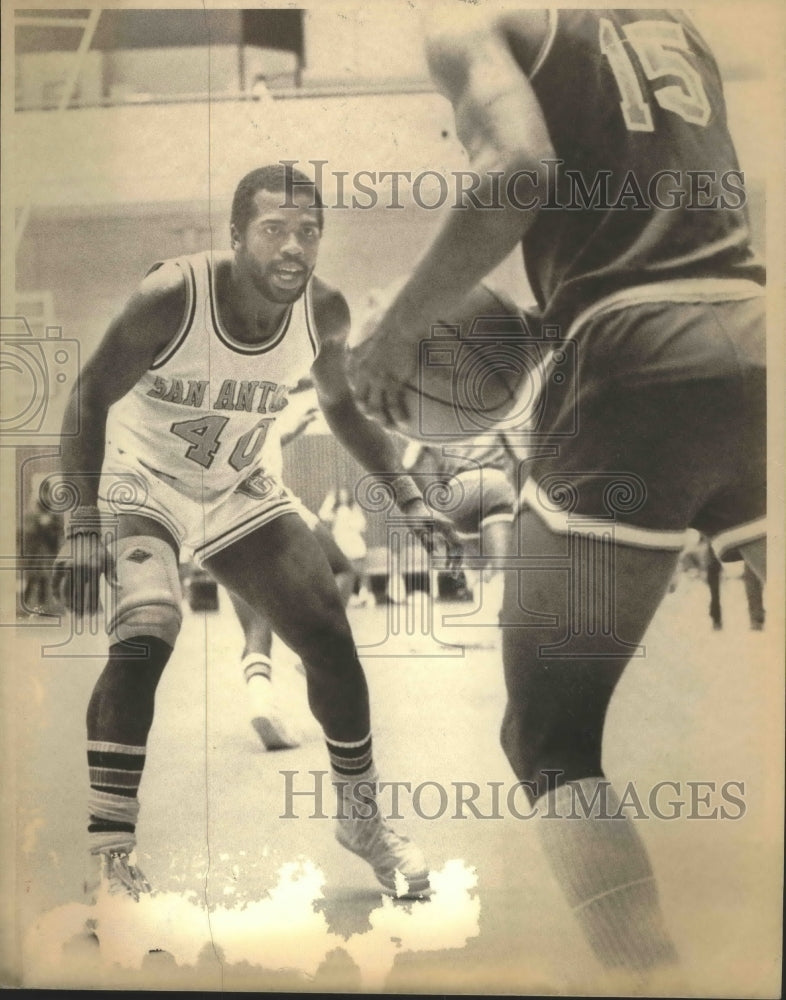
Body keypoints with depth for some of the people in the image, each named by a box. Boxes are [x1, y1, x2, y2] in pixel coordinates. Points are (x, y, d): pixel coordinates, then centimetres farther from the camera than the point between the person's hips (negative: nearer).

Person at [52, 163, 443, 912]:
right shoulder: (171, 297, -28)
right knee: (143, 640, -28)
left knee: (331, 640, 0)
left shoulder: (324, 312, -15)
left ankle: (360, 818, 22)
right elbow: (88, 402, -20)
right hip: (140, 483, -4)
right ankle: (108, 855, -15)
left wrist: (407, 497, -3)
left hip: (237, 491, 5)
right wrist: (82, 526, -28)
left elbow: (341, 408, 4)